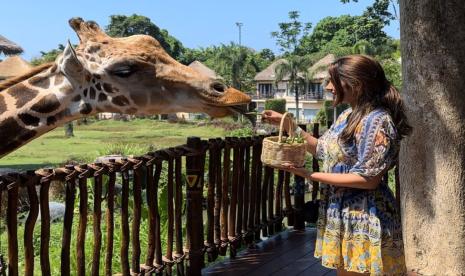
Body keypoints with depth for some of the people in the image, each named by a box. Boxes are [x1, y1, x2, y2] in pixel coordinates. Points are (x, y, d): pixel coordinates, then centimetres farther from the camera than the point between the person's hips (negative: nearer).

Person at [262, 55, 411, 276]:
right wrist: (287, 124, 11)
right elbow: (325, 150, 19)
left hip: (364, 221, -9)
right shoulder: (348, 116, 8)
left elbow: (369, 179, -22)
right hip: (342, 216, 9)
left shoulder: (377, 120, -19)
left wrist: (311, 176, -20)